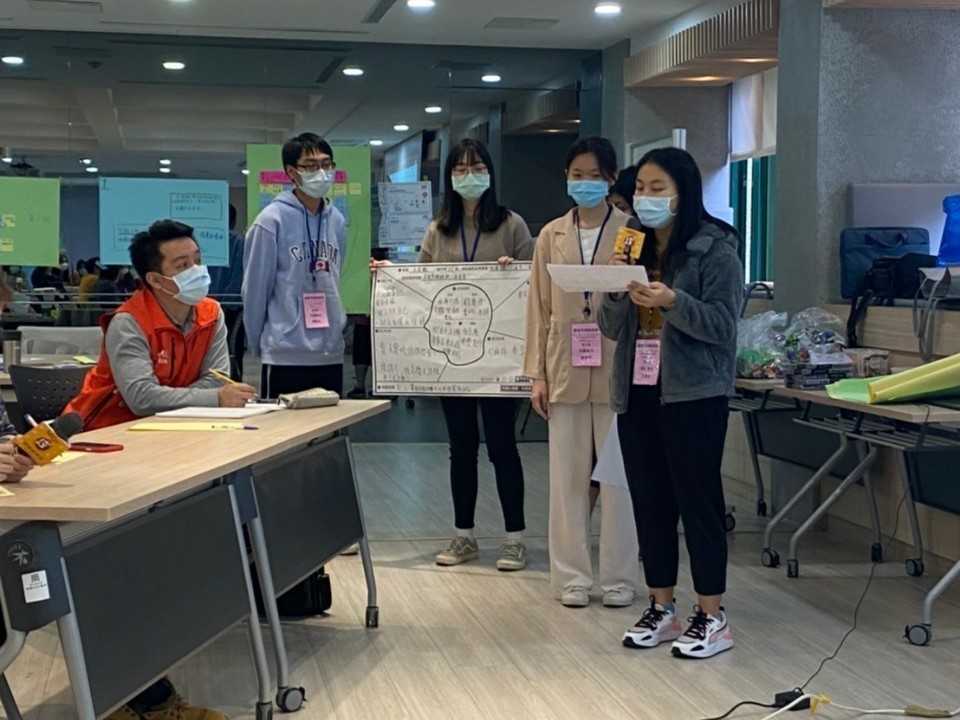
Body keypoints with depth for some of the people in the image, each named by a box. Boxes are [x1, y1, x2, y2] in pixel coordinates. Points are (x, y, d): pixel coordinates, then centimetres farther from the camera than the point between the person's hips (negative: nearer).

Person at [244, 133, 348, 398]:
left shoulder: (336, 220, 8)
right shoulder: (272, 220, -9)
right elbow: (255, 288, -5)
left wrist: (336, 330, 12)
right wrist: (259, 344, 0)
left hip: (331, 353, 6)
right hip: (286, 354, -5)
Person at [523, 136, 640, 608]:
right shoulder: (551, 236, 9)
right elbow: (539, 307, 8)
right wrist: (536, 373, 3)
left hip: (617, 369, -3)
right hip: (566, 369, 3)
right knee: (568, 476, 6)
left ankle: (618, 577, 12)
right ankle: (572, 577, 14)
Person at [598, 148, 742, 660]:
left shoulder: (714, 250, -7)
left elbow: (724, 326, -12)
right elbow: (612, 329, 11)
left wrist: (672, 302, -25)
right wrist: (615, 293, -8)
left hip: (694, 395, -6)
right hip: (637, 392, 6)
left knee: (698, 501, -1)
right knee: (649, 502, 10)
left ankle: (711, 618, 8)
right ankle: (661, 609, 21)